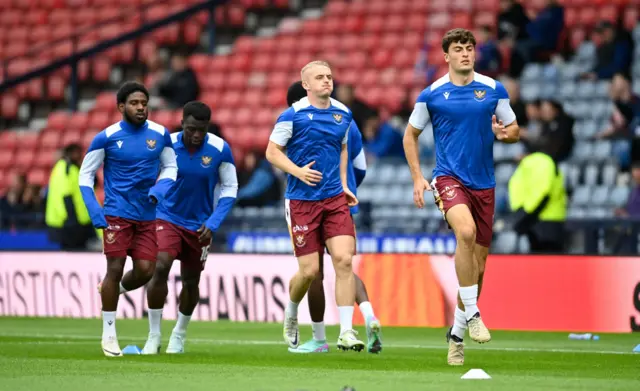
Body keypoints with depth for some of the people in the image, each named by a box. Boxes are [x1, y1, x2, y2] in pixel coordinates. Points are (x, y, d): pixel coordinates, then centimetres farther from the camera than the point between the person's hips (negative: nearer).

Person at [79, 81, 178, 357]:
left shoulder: (160, 134, 1)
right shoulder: (106, 137, -6)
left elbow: (170, 167, 12)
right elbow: (85, 174, 0)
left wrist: (160, 189, -10)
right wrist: (94, 211, -11)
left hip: (148, 215, 3)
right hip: (117, 214, -3)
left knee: (145, 271, -3)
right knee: (115, 269, -6)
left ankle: (113, 290, 32)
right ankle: (108, 334, 5)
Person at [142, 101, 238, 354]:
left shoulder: (219, 150, -14)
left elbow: (230, 188, -4)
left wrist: (213, 223, -12)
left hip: (199, 226, 1)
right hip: (167, 218, -1)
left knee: (191, 281, 11)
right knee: (160, 268, -21)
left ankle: (179, 335, 34)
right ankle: (153, 337, -10)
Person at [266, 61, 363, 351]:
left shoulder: (343, 113, 9)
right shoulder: (293, 115, -6)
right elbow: (272, 152, -3)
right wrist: (298, 171, -18)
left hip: (335, 198, 4)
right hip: (302, 200, -4)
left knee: (344, 260, -12)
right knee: (309, 270, -3)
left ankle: (346, 332, -10)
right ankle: (291, 314, 29)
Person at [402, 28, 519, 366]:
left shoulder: (494, 90, 3)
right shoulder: (431, 94, 0)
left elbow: (513, 130, 12)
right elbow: (411, 135, 11)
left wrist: (505, 133, -12)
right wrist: (417, 178, 2)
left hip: (484, 183, 3)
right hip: (449, 177, -3)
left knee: (478, 263, 6)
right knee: (466, 231, -33)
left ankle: (457, 332, 23)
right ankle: (472, 314, -23)